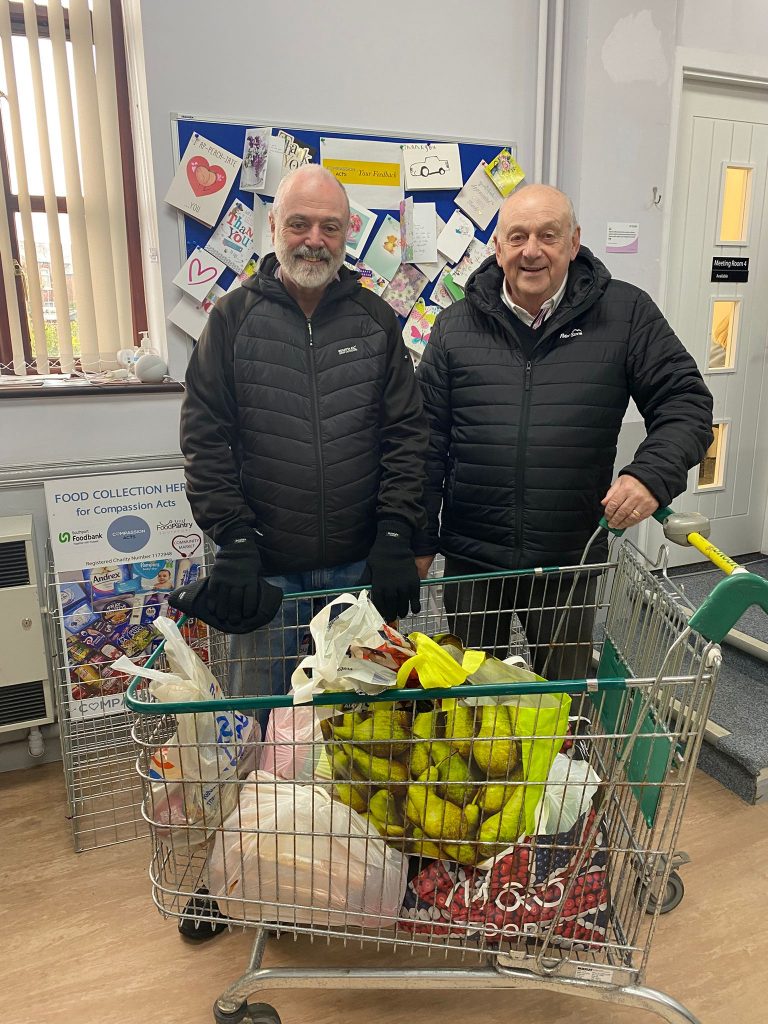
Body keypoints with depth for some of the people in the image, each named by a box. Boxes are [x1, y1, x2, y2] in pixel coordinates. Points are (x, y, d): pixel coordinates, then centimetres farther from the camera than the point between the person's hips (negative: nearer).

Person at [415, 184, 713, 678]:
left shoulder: (626, 313, -2)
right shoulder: (455, 326, 1)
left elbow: (686, 401, 0)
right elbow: (428, 441, 2)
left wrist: (653, 474, -20)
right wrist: (419, 544, 1)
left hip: (571, 561, 0)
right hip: (470, 559, 1)